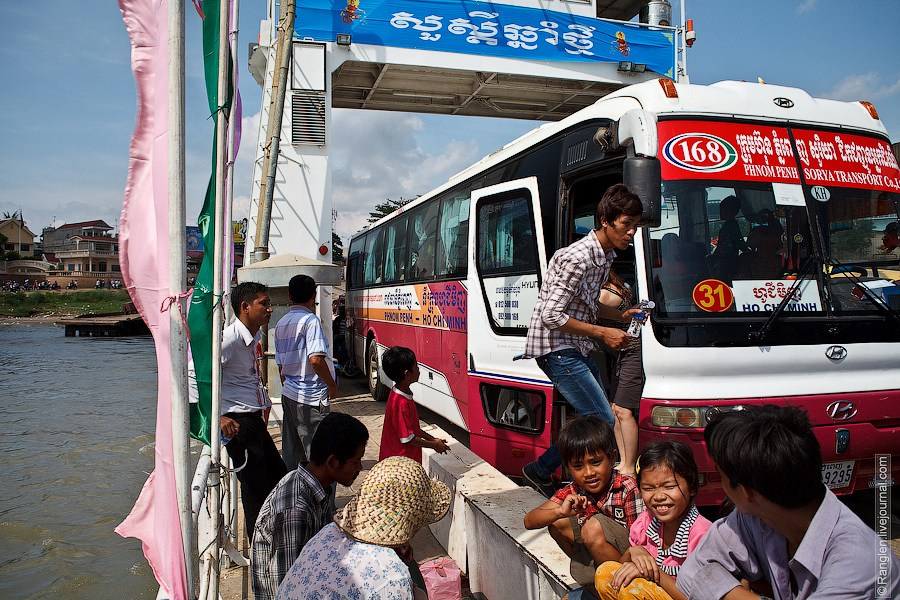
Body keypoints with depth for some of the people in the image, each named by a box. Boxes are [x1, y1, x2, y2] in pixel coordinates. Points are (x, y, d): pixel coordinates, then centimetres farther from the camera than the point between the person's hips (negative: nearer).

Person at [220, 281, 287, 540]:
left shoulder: (255, 336, 10)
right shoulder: (230, 338, -19)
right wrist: (217, 417, -27)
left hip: (254, 419, 10)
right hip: (238, 423, -10)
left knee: (279, 479, 17)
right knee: (256, 491, -3)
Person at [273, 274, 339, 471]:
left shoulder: (281, 324, 12)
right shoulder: (310, 320, -12)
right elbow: (315, 359, -22)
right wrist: (332, 385, -10)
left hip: (288, 394, 8)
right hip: (311, 397, -8)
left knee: (290, 453, 13)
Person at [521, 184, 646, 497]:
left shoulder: (604, 255, 10)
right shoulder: (578, 259, -21)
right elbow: (551, 315, -24)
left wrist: (620, 315, 7)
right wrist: (603, 333, -19)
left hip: (576, 349, 10)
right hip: (555, 348, -10)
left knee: (597, 417, 11)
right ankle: (539, 471, 5)